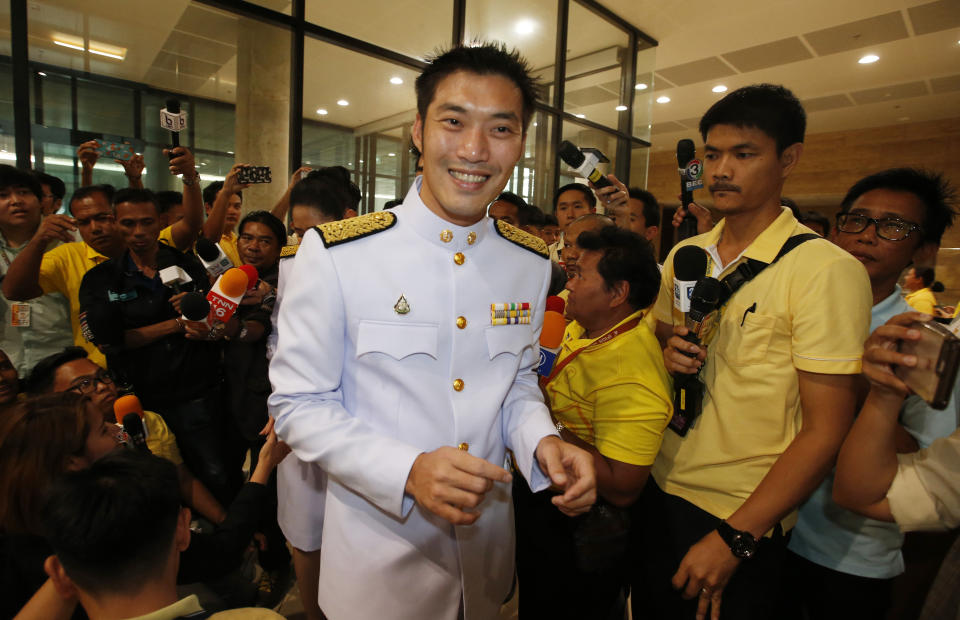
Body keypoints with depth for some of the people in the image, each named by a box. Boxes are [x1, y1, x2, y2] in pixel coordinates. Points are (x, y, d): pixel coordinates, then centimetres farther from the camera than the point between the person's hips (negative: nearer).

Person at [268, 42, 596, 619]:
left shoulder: (531, 262, -4)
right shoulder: (335, 254, -19)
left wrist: (542, 440, -13)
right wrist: (408, 472, -26)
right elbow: (299, 404, -13)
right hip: (379, 547, -4)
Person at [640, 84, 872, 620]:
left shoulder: (828, 270, -16)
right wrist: (667, 354, -9)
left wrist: (733, 538, -19)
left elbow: (825, 431, -18)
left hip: (745, 522, -5)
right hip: (660, 490, 6)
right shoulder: (685, 255, 2)